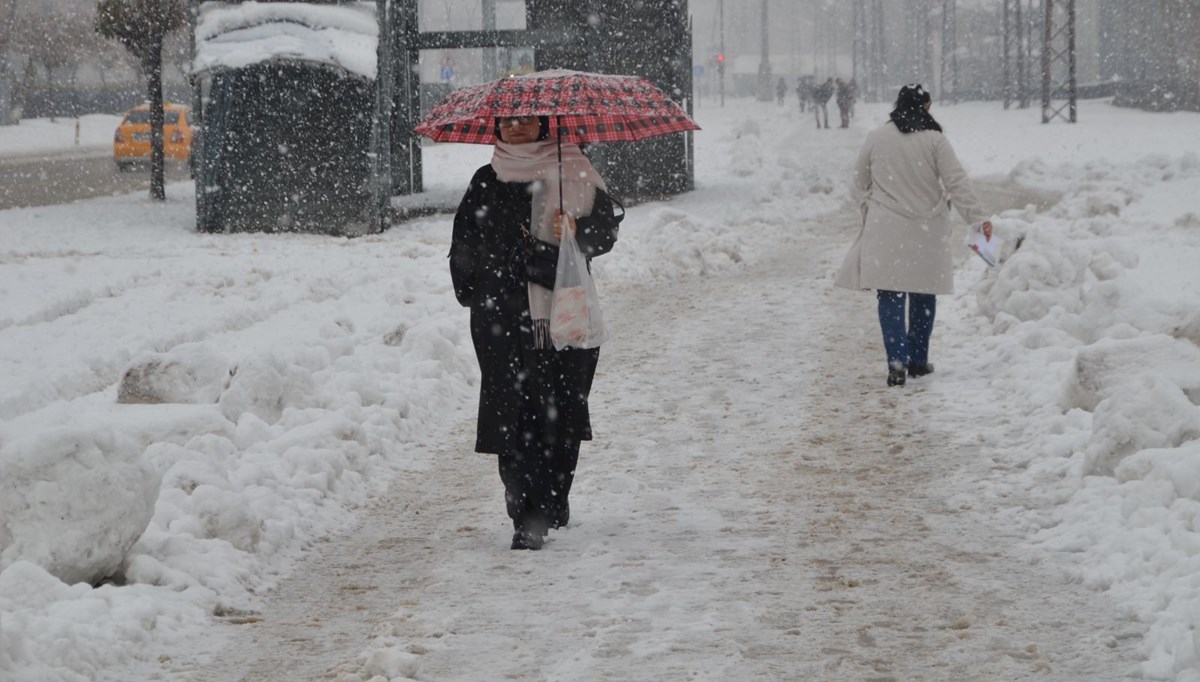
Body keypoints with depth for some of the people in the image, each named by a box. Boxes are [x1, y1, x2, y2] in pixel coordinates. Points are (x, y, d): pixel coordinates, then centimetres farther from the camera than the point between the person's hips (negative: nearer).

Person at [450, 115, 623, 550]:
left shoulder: (572, 175, 7)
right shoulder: (486, 183, 12)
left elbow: (606, 228, 1)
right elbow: (463, 244, 18)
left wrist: (576, 232, -18)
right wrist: (473, 293, 8)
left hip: (565, 314, -1)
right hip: (502, 319, 1)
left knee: (561, 414, 1)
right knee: (513, 414, -8)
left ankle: (552, 506, 15)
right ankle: (527, 517, -9)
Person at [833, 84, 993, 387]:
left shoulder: (875, 138, 1)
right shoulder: (934, 140, -7)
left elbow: (860, 182, 10)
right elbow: (956, 182, -9)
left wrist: (870, 209, 23)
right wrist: (976, 217, -6)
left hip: (886, 230, 0)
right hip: (926, 232, 0)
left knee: (891, 296, 0)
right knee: (923, 295, 14)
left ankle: (897, 360, -15)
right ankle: (918, 360, 20)